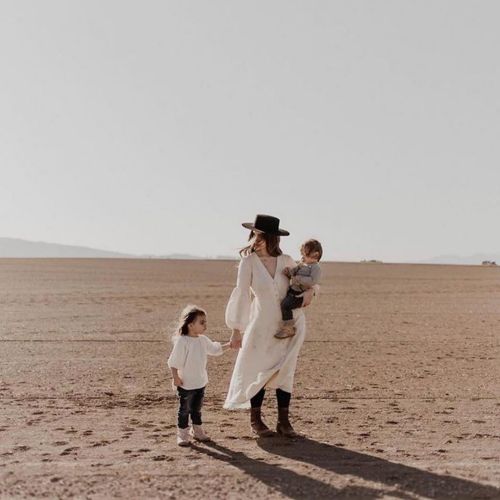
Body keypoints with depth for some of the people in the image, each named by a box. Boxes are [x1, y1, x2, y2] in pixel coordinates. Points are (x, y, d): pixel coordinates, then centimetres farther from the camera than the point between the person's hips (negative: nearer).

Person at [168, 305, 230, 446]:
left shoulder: (203, 340, 2)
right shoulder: (182, 341, -21)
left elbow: (215, 349, 19)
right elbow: (173, 362, -18)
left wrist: (229, 345, 13)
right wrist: (175, 377, -19)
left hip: (200, 382, 7)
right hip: (186, 384, -7)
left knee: (197, 409, 19)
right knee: (184, 409, 5)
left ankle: (197, 431, 32)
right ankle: (182, 434, 16)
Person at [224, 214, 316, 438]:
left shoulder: (286, 261, -2)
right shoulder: (249, 262, -11)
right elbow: (241, 295, -10)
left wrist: (309, 290, -8)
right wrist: (236, 330, -11)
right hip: (262, 324, -2)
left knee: (285, 370, 6)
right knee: (258, 370, 4)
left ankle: (283, 421, 16)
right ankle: (255, 419, 20)